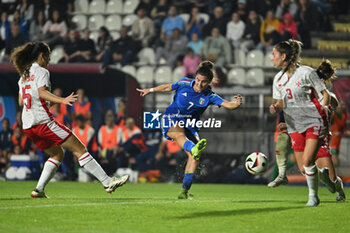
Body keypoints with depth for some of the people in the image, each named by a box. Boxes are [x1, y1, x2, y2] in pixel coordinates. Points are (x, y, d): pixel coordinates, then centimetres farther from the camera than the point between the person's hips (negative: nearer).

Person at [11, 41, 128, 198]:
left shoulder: (24, 75, 20)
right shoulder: (41, 71, -4)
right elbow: (42, 93, -20)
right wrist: (62, 100, -31)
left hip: (28, 125, 9)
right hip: (43, 121, -9)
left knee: (57, 154, 21)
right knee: (79, 149, -7)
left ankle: (39, 189, 8)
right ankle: (107, 182, -10)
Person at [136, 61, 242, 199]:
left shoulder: (209, 97, -8)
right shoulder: (184, 83, -7)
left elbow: (227, 105, -22)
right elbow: (168, 87, 13)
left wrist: (236, 104, -44)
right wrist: (150, 90, 25)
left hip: (190, 125, 3)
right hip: (171, 120, -3)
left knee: (194, 156, -17)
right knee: (180, 134, -38)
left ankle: (185, 190, -15)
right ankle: (194, 149, -73)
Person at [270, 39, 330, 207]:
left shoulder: (306, 72, -9)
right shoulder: (278, 78, 8)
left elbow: (325, 94, -3)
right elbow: (281, 103, 15)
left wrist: (324, 106, -22)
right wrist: (275, 108, -8)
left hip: (314, 122, -6)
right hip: (295, 125, 6)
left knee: (307, 160, -17)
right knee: (302, 166, -1)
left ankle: (313, 196, -1)